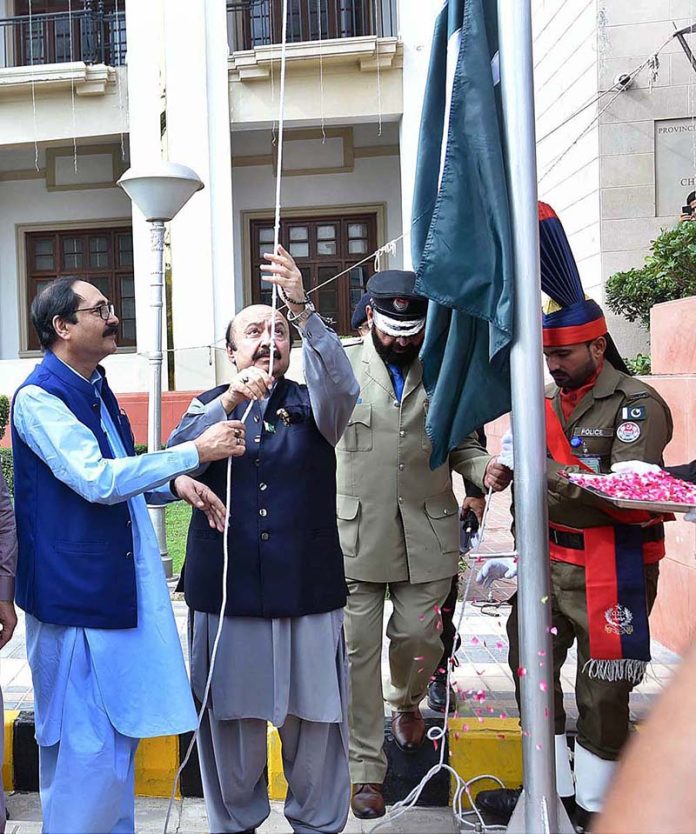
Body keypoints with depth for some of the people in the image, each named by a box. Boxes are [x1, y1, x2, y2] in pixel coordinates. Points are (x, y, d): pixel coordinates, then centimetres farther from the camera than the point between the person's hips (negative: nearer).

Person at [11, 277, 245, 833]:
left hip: (121, 586, 9)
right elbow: (97, 480, -25)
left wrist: (174, 483, 5)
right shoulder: (37, 398, -15)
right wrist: (195, 452, -23)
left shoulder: (96, 389, 14)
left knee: (121, 729, 18)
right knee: (84, 743, -1)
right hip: (75, 593, -9)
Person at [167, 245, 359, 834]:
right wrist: (232, 398, -25)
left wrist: (303, 308, -29)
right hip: (224, 592, 1)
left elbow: (341, 383, -15)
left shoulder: (311, 405, 9)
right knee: (230, 718, 7)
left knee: (315, 718, 4)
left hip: (308, 589, 0)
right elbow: (175, 454, -10)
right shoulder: (210, 406, 11)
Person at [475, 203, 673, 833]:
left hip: (610, 573, -7)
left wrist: (549, 469, -26)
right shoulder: (545, 405, 12)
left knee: (602, 692, 2)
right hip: (548, 563, 7)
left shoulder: (638, 405, -10)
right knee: (530, 666, 13)